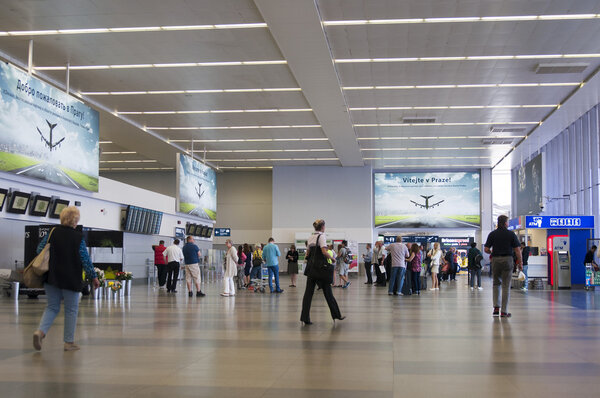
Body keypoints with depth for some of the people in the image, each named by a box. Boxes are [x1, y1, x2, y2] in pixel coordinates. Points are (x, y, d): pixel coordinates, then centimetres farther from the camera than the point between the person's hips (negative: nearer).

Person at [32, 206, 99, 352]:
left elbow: (39, 250, 4)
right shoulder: (78, 237, -10)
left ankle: (41, 331, -8)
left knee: (52, 307, 15)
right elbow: (85, 259, -8)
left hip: (51, 278, 4)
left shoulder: (52, 232, 0)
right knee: (71, 310, 9)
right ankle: (69, 342, 13)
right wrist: (94, 277, 1)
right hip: (71, 279, -4)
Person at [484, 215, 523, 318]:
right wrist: (520, 263, 2)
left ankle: (496, 307, 4)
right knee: (506, 286, 2)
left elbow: (486, 249, 0)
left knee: (496, 283, 17)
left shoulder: (492, 234, 2)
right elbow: (517, 250, -5)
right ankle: (504, 311, 3)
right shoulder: (511, 234, -2)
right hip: (507, 259, -2)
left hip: (495, 259, 2)